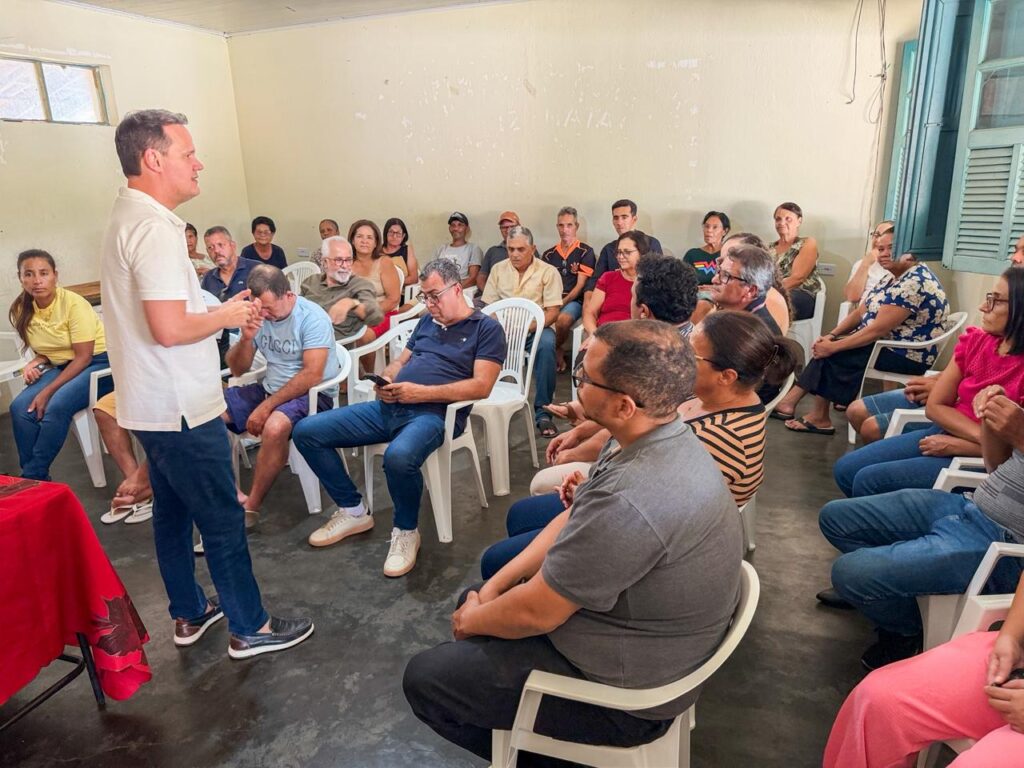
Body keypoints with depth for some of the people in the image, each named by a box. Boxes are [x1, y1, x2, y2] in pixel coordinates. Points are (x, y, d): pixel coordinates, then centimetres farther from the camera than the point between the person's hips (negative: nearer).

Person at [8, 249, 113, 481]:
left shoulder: (73, 303, -18)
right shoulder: (22, 310, 1)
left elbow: (84, 357, -17)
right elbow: (46, 351, 14)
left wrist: (47, 392, -20)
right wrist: (35, 363, -11)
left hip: (99, 363, -6)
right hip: (63, 366, 6)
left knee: (56, 407, -28)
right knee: (20, 407, -17)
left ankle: (33, 476, -10)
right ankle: (31, 476, -4)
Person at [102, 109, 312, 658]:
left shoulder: (127, 219, 12)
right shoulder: (155, 228, -21)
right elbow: (169, 328, -29)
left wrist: (223, 312, 9)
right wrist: (225, 315, -12)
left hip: (153, 407, 10)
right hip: (181, 411, -10)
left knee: (172, 514, 19)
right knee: (223, 521, 2)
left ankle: (189, 614, 35)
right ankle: (249, 628, 17)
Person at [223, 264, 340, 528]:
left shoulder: (312, 317, -16)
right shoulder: (259, 316, 1)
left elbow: (312, 375, -24)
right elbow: (237, 370, 4)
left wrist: (266, 406, -23)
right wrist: (246, 338, -17)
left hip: (313, 394, -7)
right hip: (270, 388, 7)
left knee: (274, 427, -37)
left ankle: (252, 506, -16)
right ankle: (231, 493, -5)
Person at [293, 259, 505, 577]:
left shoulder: (486, 328, 1)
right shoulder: (428, 321, 23)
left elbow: (481, 386, -10)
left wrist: (422, 393, -16)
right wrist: (386, 381, 0)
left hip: (434, 413, -7)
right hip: (390, 407, 8)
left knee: (399, 456, -41)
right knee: (306, 431, -2)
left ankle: (406, 531, -10)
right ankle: (353, 511, 11)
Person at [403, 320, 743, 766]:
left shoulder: (631, 501, -38)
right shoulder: (664, 438, -7)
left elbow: (534, 613, -25)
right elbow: (574, 520, 4)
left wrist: (471, 621, -4)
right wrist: (493, 587, 0)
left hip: (625, 693, -9)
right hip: (639, 632, 9)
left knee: (424, 678, -1)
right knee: (475, 596, 19)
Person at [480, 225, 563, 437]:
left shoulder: (548, 272, 0)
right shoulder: (498, 269, 11)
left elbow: (553, 312, -6)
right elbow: (488, 306, 8)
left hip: (536, 328, -2)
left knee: (546, 344, -37)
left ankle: (542, 412, -27)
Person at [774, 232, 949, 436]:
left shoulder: (914, 283, -22)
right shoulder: (896, 279, 11)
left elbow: (877, 330, -27)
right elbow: (860, 313, 9)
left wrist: (833, 346, -22)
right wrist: (831, 336, -5)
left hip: (907, 356, -10)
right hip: (887, 345, 10)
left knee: (834, 354, -18)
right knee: (826, 347, -1)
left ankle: (820, 418, -7)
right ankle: (790, 401, -5)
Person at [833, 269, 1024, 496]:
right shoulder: (975, 340, 0)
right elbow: (935, 406, 0)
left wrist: (954, 445, -14)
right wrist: (981, 435, -15)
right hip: (944, 434, 7)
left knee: (869, 480, -18)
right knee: (845, 469, -2)